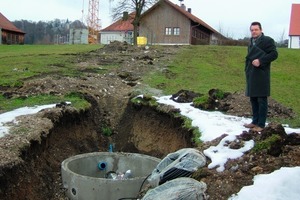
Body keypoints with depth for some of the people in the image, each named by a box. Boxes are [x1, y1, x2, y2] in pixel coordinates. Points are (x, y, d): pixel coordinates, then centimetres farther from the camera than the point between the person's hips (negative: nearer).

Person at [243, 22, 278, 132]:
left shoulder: (268, 40, -5)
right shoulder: (251, 42, 18)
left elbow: (274, 54, -11)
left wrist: (260, 61, -20)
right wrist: (247, 69, 13)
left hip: (261, 75, -7)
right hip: (251, 75, 8)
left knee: (262, 100, -2)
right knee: (253, 99, 13)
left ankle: (261, 124, 4)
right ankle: (255, 121, 24)